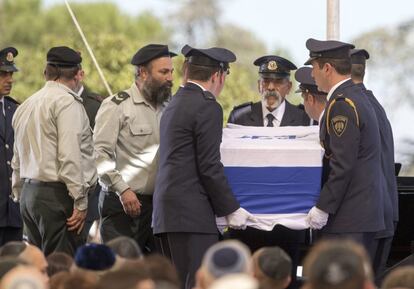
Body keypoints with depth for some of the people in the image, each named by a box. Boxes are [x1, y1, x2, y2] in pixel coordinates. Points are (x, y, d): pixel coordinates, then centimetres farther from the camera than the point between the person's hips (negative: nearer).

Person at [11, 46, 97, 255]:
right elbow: (70, 156, -17)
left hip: (29, 192, 9)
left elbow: (18, 162, 21)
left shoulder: (25, 106, 18)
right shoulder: (67, 102, -9)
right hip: (57, 196, -9)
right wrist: (80, 201, -15)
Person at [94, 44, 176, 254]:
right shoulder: (116, 106, -5)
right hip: (123, 205, -6)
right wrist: (122, 189, -20)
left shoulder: (167, 108, 16)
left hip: (158, 204, 6)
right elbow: (101, 153, -12)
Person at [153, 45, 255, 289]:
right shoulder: (208, 107, -10)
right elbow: (209, 167, -14)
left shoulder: (175, 104, 19)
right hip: (191, 214, -10)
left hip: (168, 213, 10)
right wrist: (231, 209, -6)